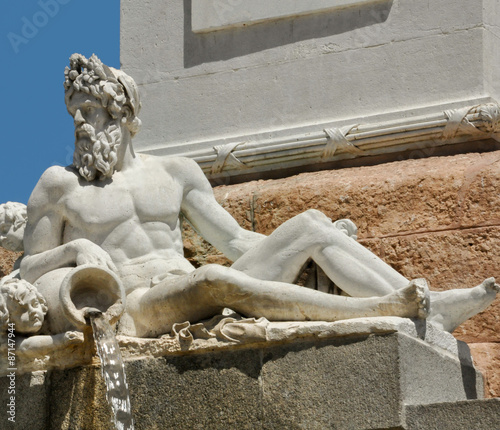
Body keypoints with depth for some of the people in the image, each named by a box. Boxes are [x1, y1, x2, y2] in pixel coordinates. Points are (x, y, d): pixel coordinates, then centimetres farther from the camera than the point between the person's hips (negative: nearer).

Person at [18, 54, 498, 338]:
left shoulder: (174, 172, 20)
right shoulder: (60, 184, 11)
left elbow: (233, 240, 20)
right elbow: (29, 269, 12)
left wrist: (295, 244, 6)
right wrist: (76, 248, -9)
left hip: (209, 300, 5)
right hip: (135, 308, -5)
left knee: (312, 224, -9)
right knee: (214, 277, -38)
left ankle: (430, 309, -22)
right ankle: (375, 310, -44)